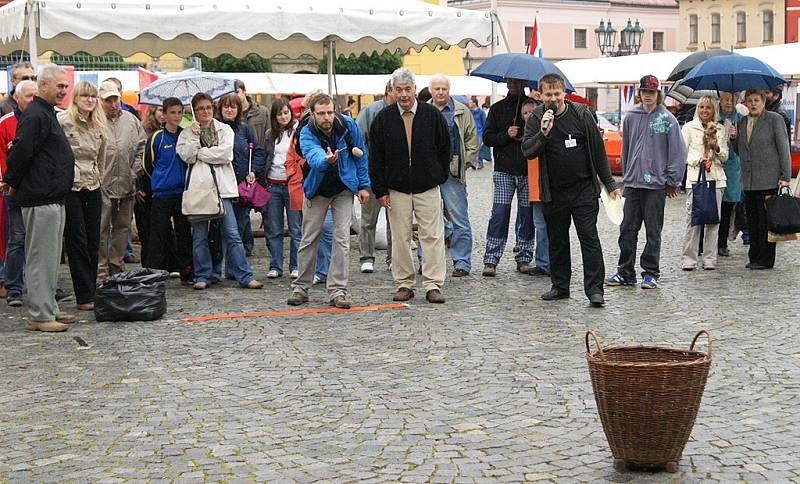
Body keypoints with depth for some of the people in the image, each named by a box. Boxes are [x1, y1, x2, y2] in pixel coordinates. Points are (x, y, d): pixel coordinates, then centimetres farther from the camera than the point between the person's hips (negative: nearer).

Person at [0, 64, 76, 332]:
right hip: (41, 199, -10)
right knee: (41, 257, -6)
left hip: (52, 199, 10)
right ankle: (39, 316, -1)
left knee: (49, 257, 15)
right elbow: (21, 152, -21)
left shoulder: (46, 114, 19)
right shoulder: (35, 115, -15)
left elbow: (22, 152, 25)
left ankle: (49, 309, 22)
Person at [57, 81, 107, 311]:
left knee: (93, 242, 7)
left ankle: (91, 291, 15)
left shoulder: (99, 126, 11)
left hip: (92, 188, 6)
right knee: (77, 242, -3)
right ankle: (84, 297, 0)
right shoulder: (63, 121, -8)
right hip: (69, 187, -6)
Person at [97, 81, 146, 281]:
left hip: (126, 184, 5)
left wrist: (135, 169, 6)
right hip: (102, 184, -5)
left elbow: (141, 146, 15)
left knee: (122, 226, 13)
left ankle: (116, 265, 24)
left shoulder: (131, 120, 10)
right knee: (101, 229, -2)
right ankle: (100, 270, 3)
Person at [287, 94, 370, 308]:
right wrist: (325, 160, -63)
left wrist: (363, 185, 1)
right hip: (317, 190, 0)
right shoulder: (307, 133, -19)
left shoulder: (348, 125, -13)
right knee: (309, 239, 5)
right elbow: (313, 155, -40)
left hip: (344, 188, 0)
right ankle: (301, 288, 17)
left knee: (342, 238, -8)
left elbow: (360, 155, 0)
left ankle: (337, 291, -5)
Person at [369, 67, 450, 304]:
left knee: (432, 236, -3)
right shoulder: (383, 119, 0)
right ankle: (404, 284, 14)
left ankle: (433, 285, 2)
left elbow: (444, 149, 8)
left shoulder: (432, 115, -1)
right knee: (400, 238, 5)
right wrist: (380, 190, -2)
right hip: (396, 188, 1)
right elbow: (376, 158, 2)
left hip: (427, 187, -1)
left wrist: (439, 177, 6)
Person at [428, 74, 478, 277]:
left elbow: (472, 141, 6)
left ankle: (462, 262, 4)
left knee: (459, 220, -3)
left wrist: (463, 164, -3)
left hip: (452, 174, -2)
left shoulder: (462, 112, 6)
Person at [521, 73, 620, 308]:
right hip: (553, 192, 2)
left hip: (584, 189, -2)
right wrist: (543, 133, -27)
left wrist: (609, 184, 5)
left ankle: (594, 288, -4)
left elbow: (598, 150, 4)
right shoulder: (536, 119, 0)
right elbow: (527, 151, -9)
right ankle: (560, 286, 22)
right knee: (557, 240, 10)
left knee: (589, 237, -6)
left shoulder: (582, 114, -2)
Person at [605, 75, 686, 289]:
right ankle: (625, 272, 12)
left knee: (653, 231, 4)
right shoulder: (631, 117, 8)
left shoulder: (668, 119, -3)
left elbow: (677, 152, -3)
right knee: (627, 229, 5)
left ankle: (650, 273, 11)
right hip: (632, 183, 4)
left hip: (656, 184, -3)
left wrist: (672, 182, -4)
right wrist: (626, 175, 14)